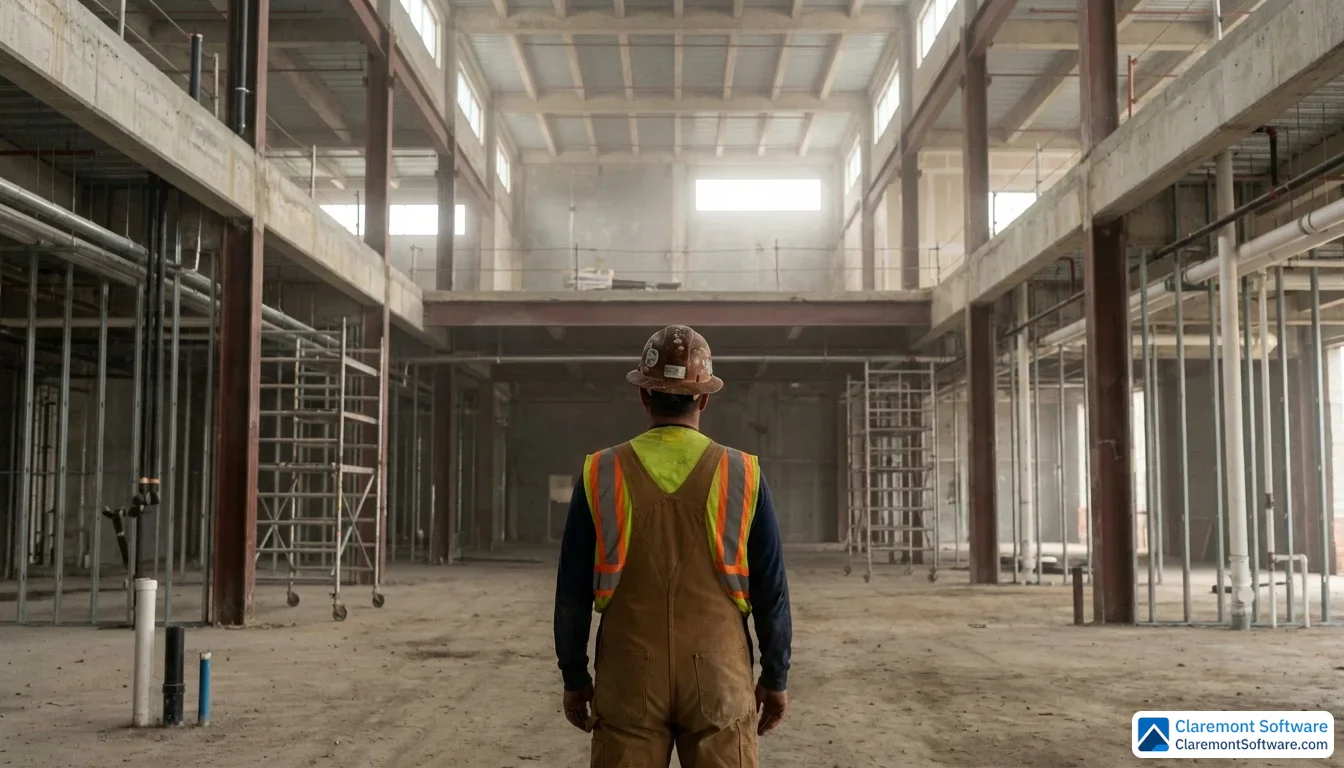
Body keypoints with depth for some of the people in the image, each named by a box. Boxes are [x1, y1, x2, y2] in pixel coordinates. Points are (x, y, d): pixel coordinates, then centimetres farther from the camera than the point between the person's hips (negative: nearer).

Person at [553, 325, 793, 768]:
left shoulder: (601, 476, -2)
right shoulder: (742, 475, -3)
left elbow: (572, 592, 1)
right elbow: (771, 590, 0)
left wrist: (574, 677, 12)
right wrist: (775, 677, 11)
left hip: (629, 680, 1)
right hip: (719, 678, 0)